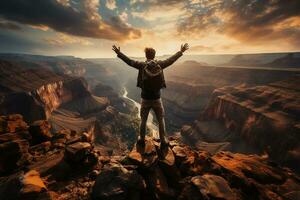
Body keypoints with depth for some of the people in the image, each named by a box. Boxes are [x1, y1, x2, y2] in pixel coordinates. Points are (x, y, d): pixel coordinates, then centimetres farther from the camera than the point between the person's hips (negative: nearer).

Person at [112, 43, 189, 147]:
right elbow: (171, 59, 7)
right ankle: (163, 140, 26)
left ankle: (141, 139, 33)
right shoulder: (160, 64, -6)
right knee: (161, 120, 15)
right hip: (157, 98, 0)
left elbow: (129, 61, 2)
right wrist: (181, 51, 22)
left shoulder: (142, 65, -8)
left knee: (143, 120, 18)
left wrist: (118, 53, 16)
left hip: (145, 99, 0)